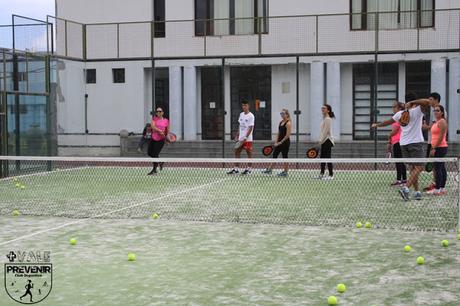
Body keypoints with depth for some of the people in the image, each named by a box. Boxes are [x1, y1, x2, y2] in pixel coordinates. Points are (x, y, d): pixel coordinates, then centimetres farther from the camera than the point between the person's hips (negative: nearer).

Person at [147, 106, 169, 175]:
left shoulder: (166, 121, 1)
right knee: (150, 153, 9)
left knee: (155, 154, -8)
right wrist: (160, 131, -26)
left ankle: (154, 170, 6)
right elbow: (153, 126, -14)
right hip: (153, 138, 3)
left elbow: (168, 131, 12)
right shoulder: (154, 119, 2)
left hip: (161, 140, -3)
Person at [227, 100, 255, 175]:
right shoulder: (241, 114, 11)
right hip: (240, 138, 7)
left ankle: (248, 169, 9)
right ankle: (236, 169, 10)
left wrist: (245, 137, -21)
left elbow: (251, 128, -14)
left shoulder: (251, 116, -10)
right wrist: (237, 135, 14)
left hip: (247, 139, -7)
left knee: (249, 153, 2)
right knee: (237, 152, 6)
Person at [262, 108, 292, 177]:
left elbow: (287, 135, -17)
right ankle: (269, 169, 14)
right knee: (274, 155, 9)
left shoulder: (288, 123, -13)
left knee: (285, 157, 0)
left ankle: (285, 172, 10)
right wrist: (276, 141, 4)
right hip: (279, 142, 8)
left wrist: (281, 142, -14)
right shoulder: (281, 122, 11)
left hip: (285, 142, -8)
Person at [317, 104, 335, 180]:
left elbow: (325, 131, -18)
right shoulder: (324, 119, 15)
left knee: (327, 158, -6)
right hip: (324, 141, 10)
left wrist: (321, 141, -17)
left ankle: (331, 175, -1)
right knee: (322, 157, 11)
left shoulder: (328, 119, -14)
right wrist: (321, 140, 15)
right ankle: (321, 174, 16)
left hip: (327, 141, -10)